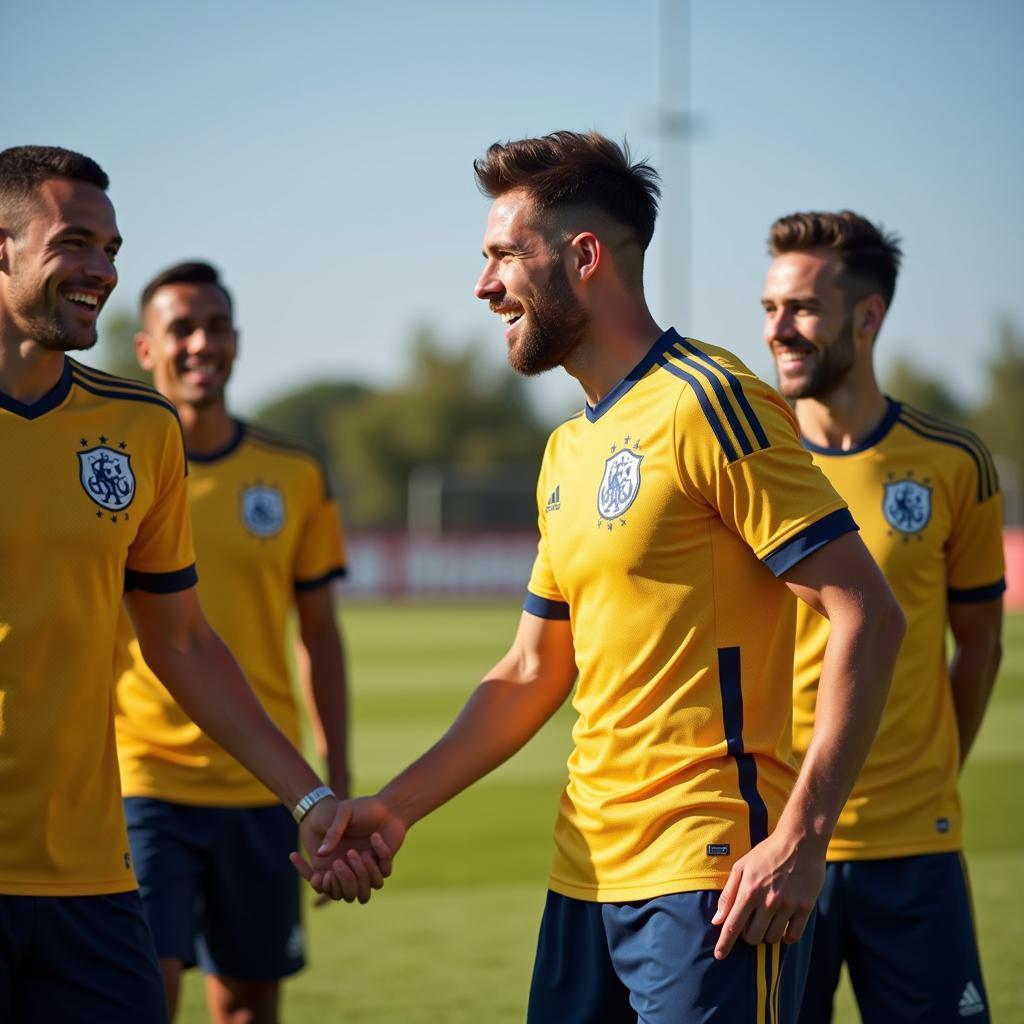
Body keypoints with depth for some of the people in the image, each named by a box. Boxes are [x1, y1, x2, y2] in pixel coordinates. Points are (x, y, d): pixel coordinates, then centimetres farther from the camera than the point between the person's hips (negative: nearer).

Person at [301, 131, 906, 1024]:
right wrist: (396, 807, 12)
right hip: (585, 876, 8)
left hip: (707, 880, -8)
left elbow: (868, 613, -15)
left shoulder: (707, 403, -10)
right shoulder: (567, 454, 16)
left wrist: (800, 835, -21)